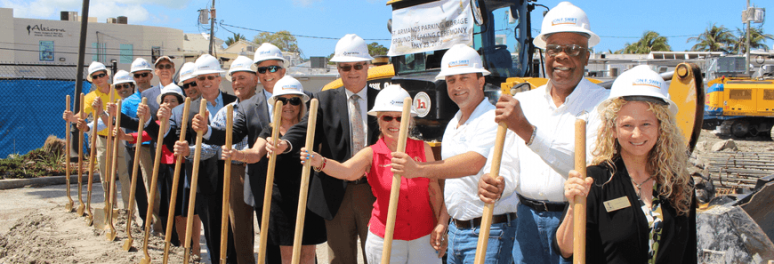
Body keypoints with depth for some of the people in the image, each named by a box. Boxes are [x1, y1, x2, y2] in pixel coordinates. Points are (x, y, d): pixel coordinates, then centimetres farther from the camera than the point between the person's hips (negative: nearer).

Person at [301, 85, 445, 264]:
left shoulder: (423, 149, 0)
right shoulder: (371, 155, -6)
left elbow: (434, 190, 5)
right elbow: (346, 170, -26)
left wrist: (441, 224, -5)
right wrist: (320, 162, -44)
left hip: (424, 237, 1)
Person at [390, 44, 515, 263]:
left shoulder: (493, 120, -15)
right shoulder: (453, 125, 14)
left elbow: (473, 163, -33)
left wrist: (418, 169, -43)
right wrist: (443, 223, 16)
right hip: (456, 230, 8)